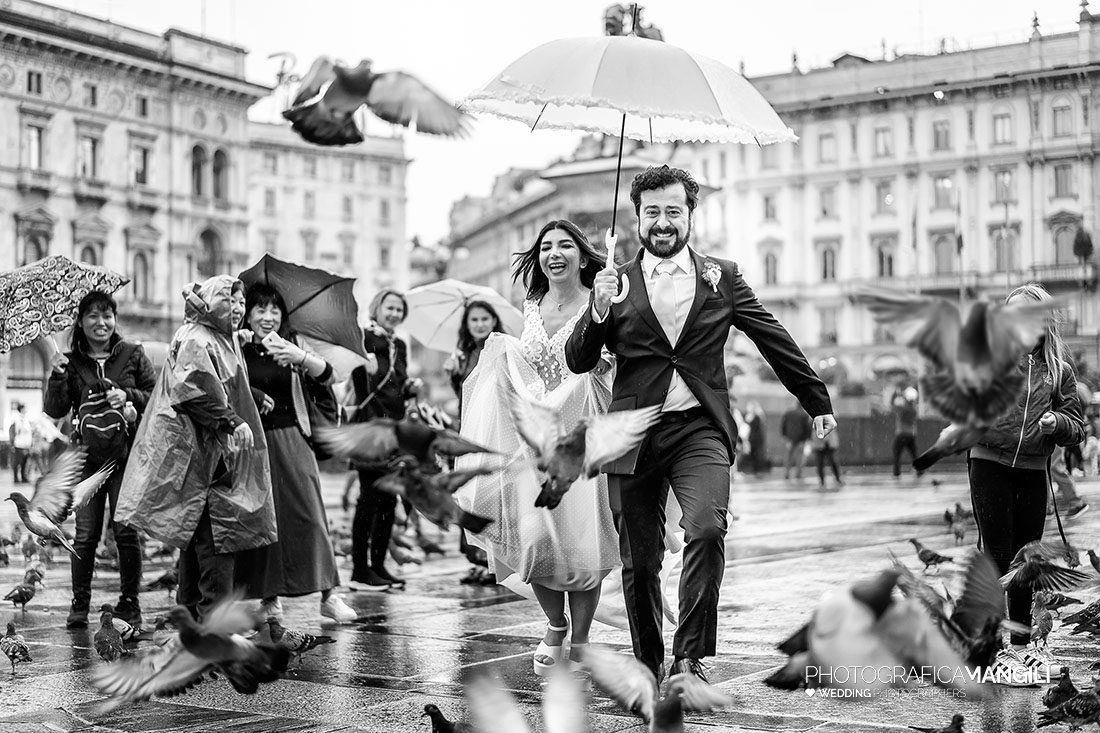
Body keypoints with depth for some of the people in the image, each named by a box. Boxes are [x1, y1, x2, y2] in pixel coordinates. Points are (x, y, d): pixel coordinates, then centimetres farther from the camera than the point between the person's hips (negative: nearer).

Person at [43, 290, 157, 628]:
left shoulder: (133, 355, 6)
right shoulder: (72, 362, 8)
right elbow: (55, 410, 1)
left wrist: (128, 396, -10)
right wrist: (57, 377, -14)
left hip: (126, 455, -1)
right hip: (88, 457, 1)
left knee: (126, 531, -3)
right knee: (85, 534, -1)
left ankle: (129, 603, 9)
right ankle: (79, 604, 11)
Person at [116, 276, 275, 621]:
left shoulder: (224, 342, 23)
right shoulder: (195, 341, -9)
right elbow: (198, 391, -24)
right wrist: (232, 423, -24)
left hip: (219, 452, 11)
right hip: (200, 452, -11)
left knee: (197, 539, 13)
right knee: (216, 532, -13)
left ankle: (190, 613, 20)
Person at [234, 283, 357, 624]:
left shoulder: (292, 346, 7)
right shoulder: (238, 350, 4)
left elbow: (326, 375, -8)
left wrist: (302, 358, -26)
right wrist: (251, 397, -15)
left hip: (291, 440, 1)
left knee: (309, 513, -5)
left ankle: (328, 595, -1)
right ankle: (269, 598, 10)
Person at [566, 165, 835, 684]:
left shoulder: (721, 276, 9)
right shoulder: (618, 282, 7)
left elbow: (775, 340, 16)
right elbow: (578, 362, 2)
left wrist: (816, 401, 20)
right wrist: (599, 310, -16)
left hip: (699, 430, -1)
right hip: (634, 436, 1)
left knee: (707, 530, -24)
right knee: (638, 561, 6)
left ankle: (689, 657, -14)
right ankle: (648, 666, 23)